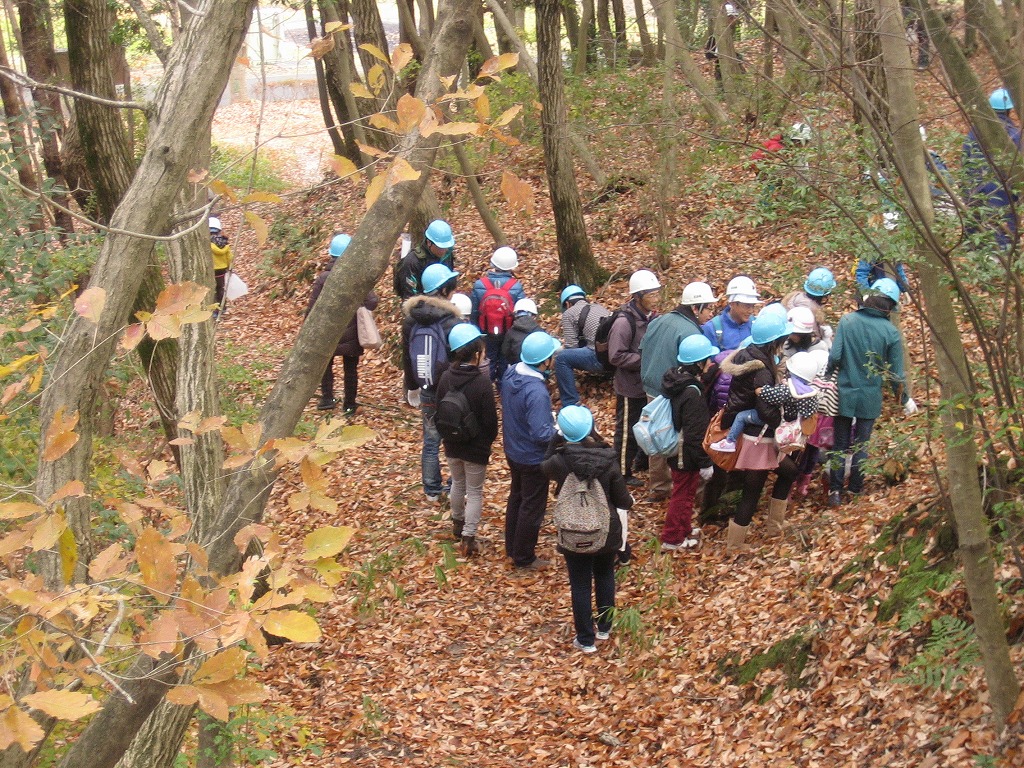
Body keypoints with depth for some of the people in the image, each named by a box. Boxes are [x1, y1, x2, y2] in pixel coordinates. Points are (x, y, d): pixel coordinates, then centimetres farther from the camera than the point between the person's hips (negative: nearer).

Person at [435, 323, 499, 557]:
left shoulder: (446, 378, -9)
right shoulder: (482, 383, -24)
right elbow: (490, 420, -17)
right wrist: (488, 441, 3)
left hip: (452, 444, 5)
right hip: (476, 448, -5)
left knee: (457, 483, 25)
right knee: (474, 492, 7)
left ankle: (457, 524, 43)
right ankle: (468, 538, 4)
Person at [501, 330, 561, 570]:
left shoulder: (511, 373, -8)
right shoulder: (536, 392, -35)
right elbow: (541, 434, -32)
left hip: (512, 450, 8)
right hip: (533, 458, -8)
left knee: (517, 497, 26)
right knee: (532, 508, 10)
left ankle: (512, 548, 42)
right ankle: (524, 558, 25)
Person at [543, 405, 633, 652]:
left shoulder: (560, 461, -17)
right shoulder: (607, 462, -16)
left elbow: (545, 468, 9)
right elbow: (624, 502, -10)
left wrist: (556, 439, 6)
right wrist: (629, 500, 13)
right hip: (607, 531, 1)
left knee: (580, 585, 11)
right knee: (605, 576, 25)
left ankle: (586, 640, 18)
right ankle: (604, 627, 37)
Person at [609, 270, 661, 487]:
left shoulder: (652, 318, 1)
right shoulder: (624, 322, -22)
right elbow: (616, 356, -25)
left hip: (650, 384, 7)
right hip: (630, 387, -7)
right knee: (628, 431, 6)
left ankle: (643, 459, 40)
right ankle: (623, 472, 19)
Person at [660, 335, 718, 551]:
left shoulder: (677, 379, 0)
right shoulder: (692, 393, -29)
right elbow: (695, 434, -26)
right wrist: (704, 463, -17)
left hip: (675, 450, 9)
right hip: (687, 456, -9)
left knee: (684, 492, 24)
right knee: (683, 495, 7)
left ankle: (684, 528, 41)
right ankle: (672, 539, 20)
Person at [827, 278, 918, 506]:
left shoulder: (847, 321, -10)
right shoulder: (890, 331, -10)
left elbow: (834, 357, -15)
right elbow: (896, 373, -5)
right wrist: (905, 400, 10)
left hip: (844, 394, 0)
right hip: (871, 397, 0)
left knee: (840, 445, 12)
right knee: (861, 445, 14)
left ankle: (835, 492, 11)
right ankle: (855, 491, 22)